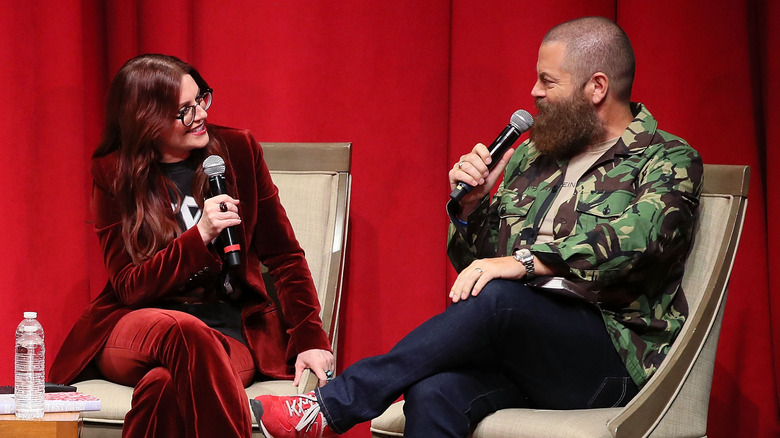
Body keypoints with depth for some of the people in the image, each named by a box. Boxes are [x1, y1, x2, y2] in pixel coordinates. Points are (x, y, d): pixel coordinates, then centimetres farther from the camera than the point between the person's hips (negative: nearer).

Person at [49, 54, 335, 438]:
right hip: (136, 328, 0)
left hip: (232, 330, 0)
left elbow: (284, 255, 9)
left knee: (165, 387, -37)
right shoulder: (112, 174, 1)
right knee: (185, 330, -39)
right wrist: (199, 237, -18)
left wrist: (309, 338, -4)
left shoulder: (238, 150, 5)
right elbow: (128, 287, -4)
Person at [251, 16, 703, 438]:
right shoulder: (530, 157, 22)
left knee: (495, 298, -34)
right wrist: (471, 206, 4)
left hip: (617, 358, -5)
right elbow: (477, 260, 25)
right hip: (517, 342, 5)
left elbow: (636, 241, -20)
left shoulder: (668, 161, 2)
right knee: (433, 393, -31)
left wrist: (526, 261, -29)